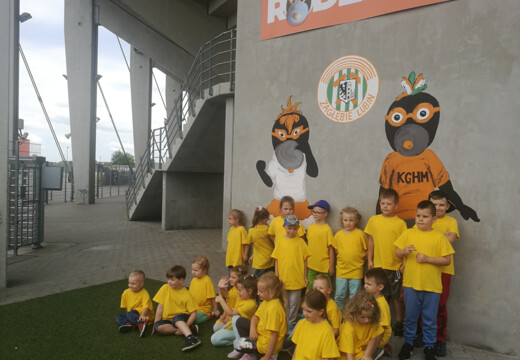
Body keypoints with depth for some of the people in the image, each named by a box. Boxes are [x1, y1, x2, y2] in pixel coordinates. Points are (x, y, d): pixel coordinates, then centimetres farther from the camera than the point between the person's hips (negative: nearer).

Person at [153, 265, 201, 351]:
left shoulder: (187, 295, -9)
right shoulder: (165, 288, -1)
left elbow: (193, 314, -11)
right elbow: (160, 307, -1)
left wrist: (184, 327, -22)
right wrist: (156, 325, -7)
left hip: (182, 319, -4)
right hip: (168, 320, 4)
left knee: (176, 318, -36)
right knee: (158, 327, -29)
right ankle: (190, 329, -25)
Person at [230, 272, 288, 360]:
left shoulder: (274, 308, -29)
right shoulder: (266, 301, 0)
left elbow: (274, 335, -28)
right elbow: (256, 317, 7)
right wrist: (252, 328, -16)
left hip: (266, 344, -10)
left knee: (236, 343, -10)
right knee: (237, 320, 10)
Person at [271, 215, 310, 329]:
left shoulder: (300, 242, -4)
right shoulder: (280, 242, -1)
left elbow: (304, 260, 1)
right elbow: (276, 260, 4)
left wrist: (305, 277, 1)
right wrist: (276, 276, 1)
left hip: (297, 279, -1)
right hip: (283, 278, 1)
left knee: (294, 303, 9)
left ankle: (291, 322, 25)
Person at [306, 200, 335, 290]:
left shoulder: (327, 229, -11)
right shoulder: (310, 227, 3)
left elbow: (331, 249, -8)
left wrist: (331, 266, -6)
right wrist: (306, 261, 13)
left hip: (324, 266, -4)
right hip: (311, 265, 4)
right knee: (309, 288, 14)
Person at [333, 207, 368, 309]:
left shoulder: (360, 234, -7)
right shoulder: (338, 234, 0)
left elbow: (366, 250, 2)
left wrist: (359, 260, 1)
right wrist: (344, 259, 8)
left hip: (356, 271, -2)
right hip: (341, 270, 2)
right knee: (339, 296, 11)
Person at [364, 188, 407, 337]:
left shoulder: (400, 223, -8)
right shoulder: (374, 220, 2)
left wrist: (404, 264, -9)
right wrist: (369, 260, 7)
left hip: (395, 266, -3)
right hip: (378, 265, 3)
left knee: (397, 297, 9)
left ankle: (399, 325, 26)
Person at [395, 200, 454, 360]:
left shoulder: (439, 237, -5)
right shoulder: (408, 233, 1)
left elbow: (447, 260, -5)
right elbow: (397, 253, 6)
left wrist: (428, 259, -16)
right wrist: (404, 251, -15)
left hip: (432, 286, -1)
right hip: (410, 283, 2)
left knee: (430, 319, 12)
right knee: (410, 316, 15)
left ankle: (429, 346, 30)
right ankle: (408, 342, 33)